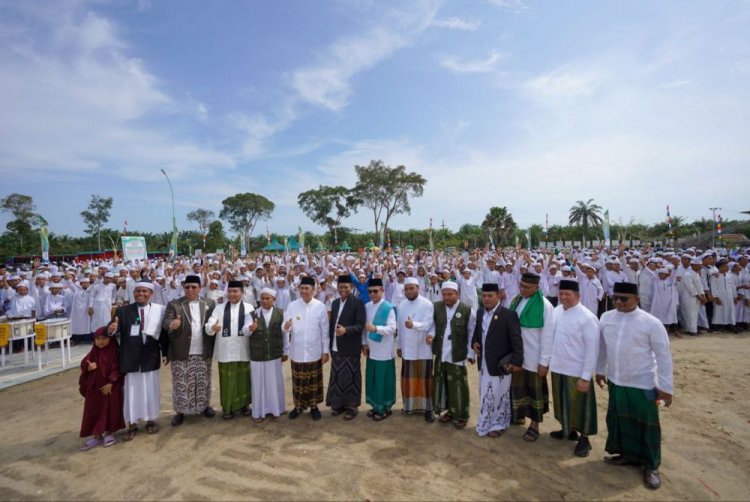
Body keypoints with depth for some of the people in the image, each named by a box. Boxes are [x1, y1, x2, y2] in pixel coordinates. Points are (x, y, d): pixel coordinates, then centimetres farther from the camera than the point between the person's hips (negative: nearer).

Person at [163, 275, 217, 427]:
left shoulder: (209, 303, 5)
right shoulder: (174, 304, -2)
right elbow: (166, 322, -13)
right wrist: (172, 324, -34)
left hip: (203, 352, 2)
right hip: (181, 352, -2)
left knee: (203, 381, 14)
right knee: (181, 383, 6)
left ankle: (205, 405, 31)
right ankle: (180, 411, 22)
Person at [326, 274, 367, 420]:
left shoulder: (358, 303, -10)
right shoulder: (335, 303, 10)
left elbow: (361, 325, -16)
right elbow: (331, 323, 14)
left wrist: (346, 330, -31)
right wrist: (330, 343, 10)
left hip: (350, 348, -6)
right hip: (336, 348, 6)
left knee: (351, 377, 5)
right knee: (337, 376, 13)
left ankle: (352, 405, 20)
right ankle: (339, 403, 28)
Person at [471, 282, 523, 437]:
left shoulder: (509, 314, -14)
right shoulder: (480, 313, 7)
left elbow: (517, 340, -14)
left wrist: (517, 361, -17)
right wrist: (474, 343, 1)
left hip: (500, 364, -6)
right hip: (484, 363, 6)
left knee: (500, 395, 8)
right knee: (486, 395, 17)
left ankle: (499, 424, 26)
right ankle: (487, 422, 33)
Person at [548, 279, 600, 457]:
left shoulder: (587, 317, -18)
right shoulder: (557, 311, -1)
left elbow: (592, 349, -16)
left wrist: (585, 376, -16)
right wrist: (548, 361, 9)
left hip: (577, 371, -6)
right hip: (558, 367, 6)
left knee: (579, 405, 10)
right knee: (563, 402, 21)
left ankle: (584, 438, 29)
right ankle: (568, 429, 42)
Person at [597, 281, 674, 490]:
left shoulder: (651, 323, -17)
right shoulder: (606, 318, -4)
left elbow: (663, 356, -11)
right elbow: (602, 347, 8)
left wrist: (666, 387, -9)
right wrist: (600, 370, 16)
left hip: (643, 384, -4)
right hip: (615, 381, 4)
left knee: (647, 424, 10)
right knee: (619, 419, 18)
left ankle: (651, 466, 29)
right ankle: (627, 454, 39)